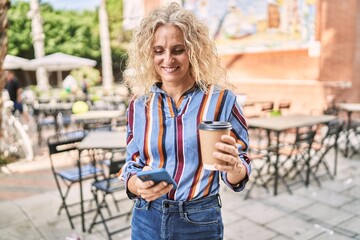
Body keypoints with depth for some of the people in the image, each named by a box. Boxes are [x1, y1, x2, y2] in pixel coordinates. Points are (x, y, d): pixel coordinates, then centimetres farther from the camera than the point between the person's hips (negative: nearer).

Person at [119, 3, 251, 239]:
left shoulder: (221, 98, -12)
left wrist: (233, 167, -30)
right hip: (147, 219, 3)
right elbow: (132, 164, 3)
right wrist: (137, 184, -19)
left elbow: (237, 177, -7)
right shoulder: (139, 104, -3)